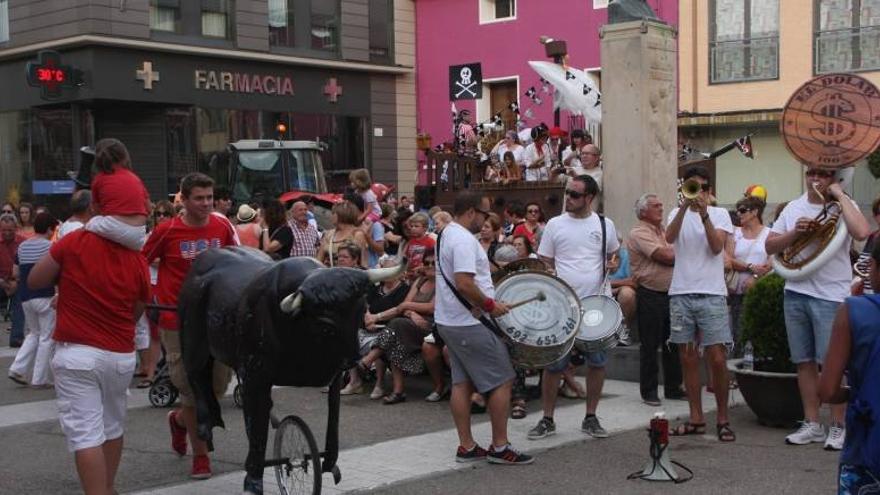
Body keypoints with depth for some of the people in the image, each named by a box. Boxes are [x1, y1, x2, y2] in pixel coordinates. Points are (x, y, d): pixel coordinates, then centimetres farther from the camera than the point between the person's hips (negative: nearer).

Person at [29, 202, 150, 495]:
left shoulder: (74, 242, -9)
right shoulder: (138, 261, -2)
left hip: (76, 353, -4)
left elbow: (34, 281, 0)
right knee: (113, 426, 21)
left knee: (85, 434, -4)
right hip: (121, 355, 4)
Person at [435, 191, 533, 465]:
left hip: (450, 322, 10)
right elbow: (464, 284, -28)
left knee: (462, 383, 11)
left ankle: (466, 447, 15)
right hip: (471, 324, -10)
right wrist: (490, 305, -17)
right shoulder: (464, 240, -19)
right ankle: (499, 447, 2)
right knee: (502, 381, -2)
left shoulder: (447, 234, 14)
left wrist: (488, 297, 20)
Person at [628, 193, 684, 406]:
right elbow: (665, 255, -19)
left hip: (671, 293, 8)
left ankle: (673, 388, 20)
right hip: (650, 295, -8)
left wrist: (673, 255, -7)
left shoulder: (664, 231, 19)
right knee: (650, 345, 0)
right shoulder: (639, 233, -9)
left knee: (673, 344, 11)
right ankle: (649, 391, 9)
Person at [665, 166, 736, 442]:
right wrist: (685, 205, -21)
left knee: (717, 359, -7)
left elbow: (717, 247, -9)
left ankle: (723, 419, 7)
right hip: (681, 294, 2)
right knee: (688, 359, 7)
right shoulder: (677, 214, 11)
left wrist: (703, 213, -15)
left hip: (712, 294, -2)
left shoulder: (720, 214, 7)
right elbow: (669, 237, -11)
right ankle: (696, 419, 15)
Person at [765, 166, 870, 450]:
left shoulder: (843, 206, -2)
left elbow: (861, 233, -22)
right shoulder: (794, 208, 12)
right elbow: (770, 246, 11)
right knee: (805, 362, 10)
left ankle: (838, 426, 7)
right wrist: (795, 232, -8)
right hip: (795, 293, 5)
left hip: (830, 296, -5)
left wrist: (840, 195, -13)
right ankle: (812, 424, 19)